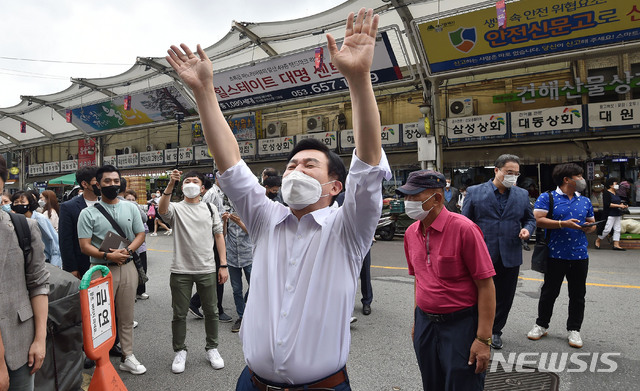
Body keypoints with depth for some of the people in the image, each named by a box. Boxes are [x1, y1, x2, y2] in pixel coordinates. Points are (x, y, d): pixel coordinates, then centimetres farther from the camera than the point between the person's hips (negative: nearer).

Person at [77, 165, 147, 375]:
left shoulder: (130, 208, 7)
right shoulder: (88, 213, -3)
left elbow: (140, 234, 8)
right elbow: (84, 246, -7)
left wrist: (127, 251, -10)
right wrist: (108, 256, -21)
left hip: (127, 267, 3)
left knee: (126, 316, 10)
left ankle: (127, 357, 21)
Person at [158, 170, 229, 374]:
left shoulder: (210, 208, 7)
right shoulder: (176, 208, 1)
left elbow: (219, 236, 6)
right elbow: (162, 210, -24)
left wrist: (223, 265, 1)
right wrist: (170, 184, -38)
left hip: (207, 269, 2)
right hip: (180, 271, -1)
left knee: (211, 312, 11)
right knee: (179, 314, 10)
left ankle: (212, 348, 30)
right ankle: (180, 351, 30)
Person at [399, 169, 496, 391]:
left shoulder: (463, 229, -18)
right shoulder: (411, 232, 1)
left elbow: (486, 286, -16)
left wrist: (484, 339, -17)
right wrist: (417, 321, 14)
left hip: (461, 325, -6)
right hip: (425, 324, 6)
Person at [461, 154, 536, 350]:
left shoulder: (522, 195, 9)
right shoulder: (474, 192, -2)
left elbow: (530, 219, 19)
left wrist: (527, 229, -4)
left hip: (510, 257, 4)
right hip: (482, 256, -3)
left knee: (505, 297, 13)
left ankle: (495, 331, 32)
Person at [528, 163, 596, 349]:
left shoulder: (585, 201, 14)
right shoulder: (547, 198, -3)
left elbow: (592, 224, 21)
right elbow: (538, 220, -13)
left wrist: (588, 228, -3)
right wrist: (563, 224, -20)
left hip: (579, 255, 4)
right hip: (556, 255, -4)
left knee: (578, 295, 10)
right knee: (549, 292, 8)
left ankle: (574, 330, 24)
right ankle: (541, 325, 23)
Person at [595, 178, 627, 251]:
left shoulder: (616, 194, 18)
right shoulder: (606, 193, -9)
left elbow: (620, 202, 26)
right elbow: (607, 204, -18)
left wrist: (623, 206, 5)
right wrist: (619, 206, -19)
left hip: (618, 214, 9)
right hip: (610, 215, -9)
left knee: (617, 229, 4)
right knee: (607, 229, -8)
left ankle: (616, 245, 6)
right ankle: (597, 241, 10)